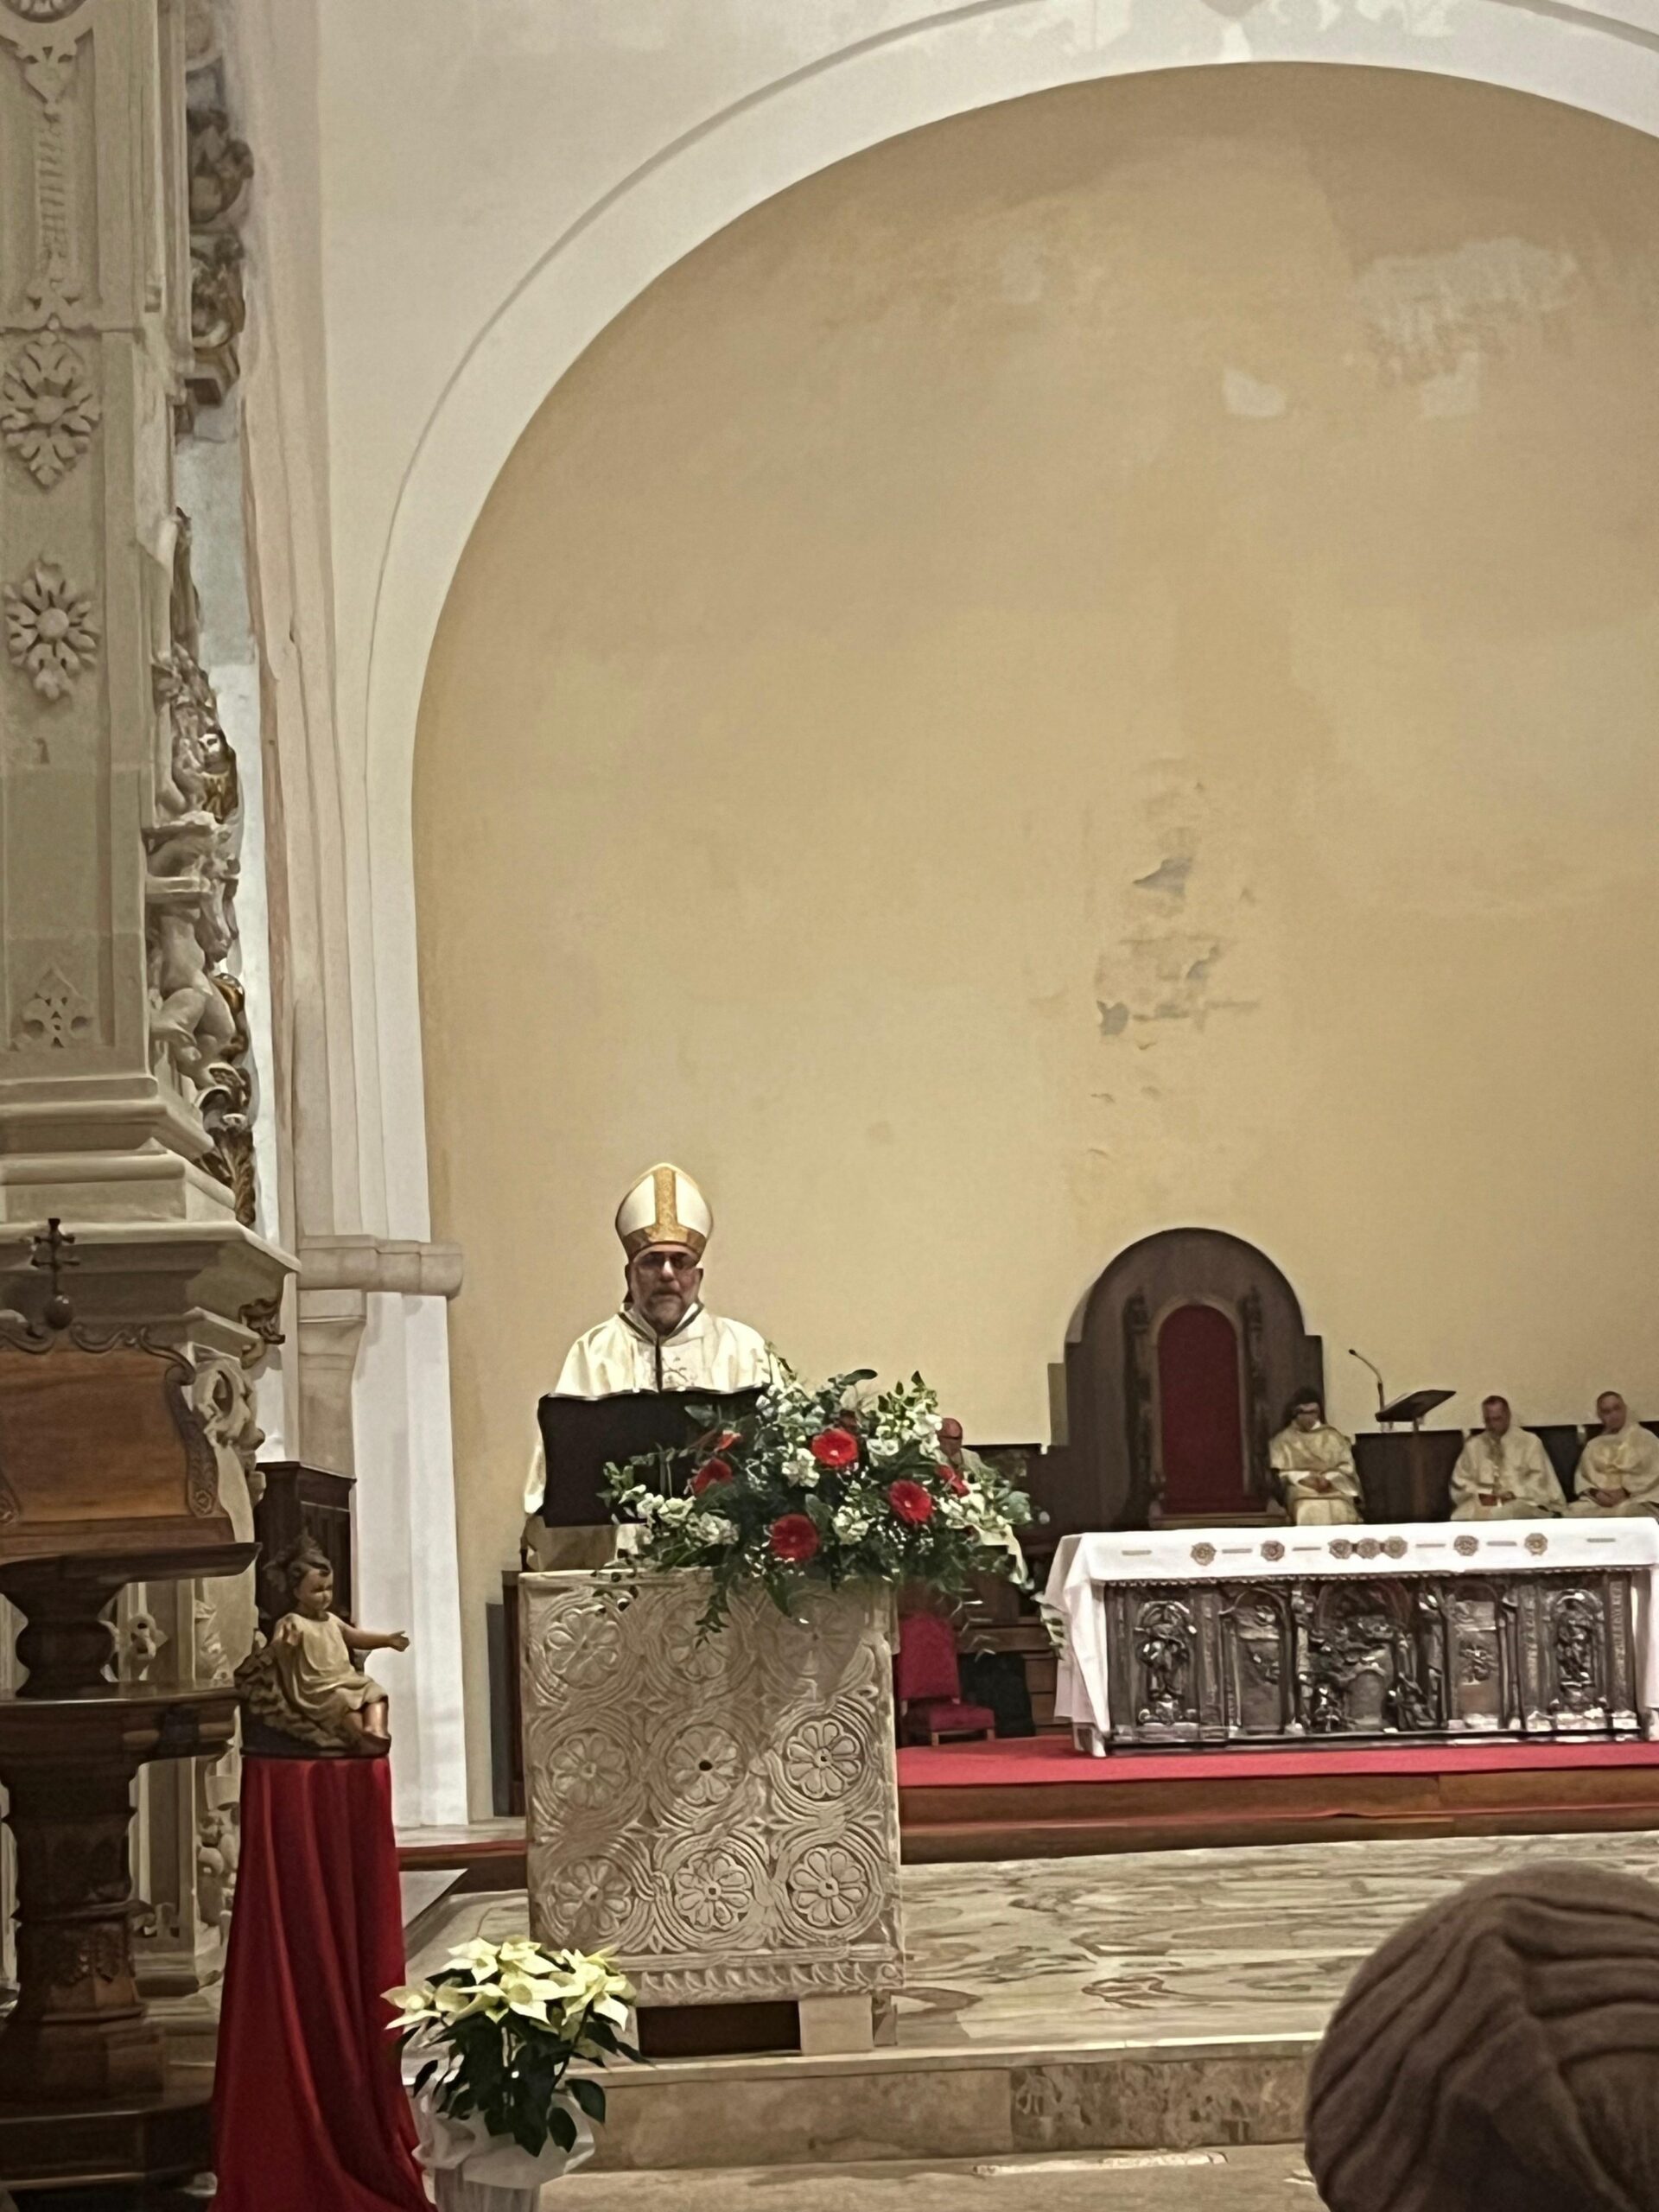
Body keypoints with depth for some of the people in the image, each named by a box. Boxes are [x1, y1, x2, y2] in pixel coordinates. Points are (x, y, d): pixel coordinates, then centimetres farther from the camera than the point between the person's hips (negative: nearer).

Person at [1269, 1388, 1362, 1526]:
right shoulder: (1283, 1440, 17)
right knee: (1311, 1513, -36)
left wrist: (1329, 1478, -8)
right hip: (1303, 1494, -1)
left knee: (1342, 1511, -33)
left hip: (1336, 1490, 1)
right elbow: (1280, 1471, 6)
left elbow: (1347, 1466, 12)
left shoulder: (1332, 1436, 22)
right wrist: (1304, 1477, -11)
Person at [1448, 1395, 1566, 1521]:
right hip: (1482, 1504, 1)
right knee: (1462, 1519, -32)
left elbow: (1538, 1480, 3)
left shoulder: (1529, 1442, 9)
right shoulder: (1473, 1445, 17)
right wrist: (1479, 1495, -4)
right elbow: (1460, 1482, 15)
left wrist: (1514, 1494, -12)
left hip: (1521, 1502, -1)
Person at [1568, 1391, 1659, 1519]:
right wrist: (1596, 1493, -8)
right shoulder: (1593, 1445, 23)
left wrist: (1626, 1491, -11)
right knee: (1574, 1512, -29)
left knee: (1626, 1513, -39)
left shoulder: (1645, 1438, 12)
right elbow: (1582, 1478, 14)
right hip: (1598, 1501, 3)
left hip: (1635, 1499, -3)